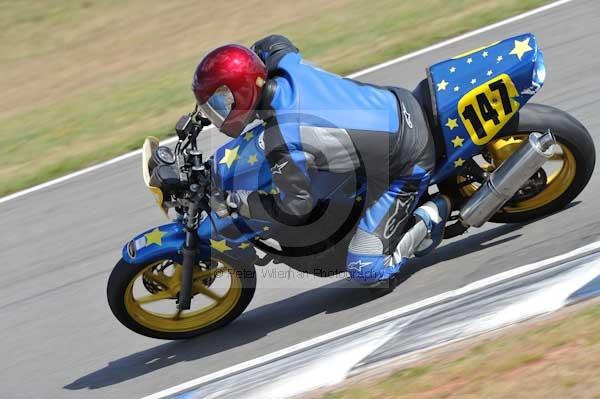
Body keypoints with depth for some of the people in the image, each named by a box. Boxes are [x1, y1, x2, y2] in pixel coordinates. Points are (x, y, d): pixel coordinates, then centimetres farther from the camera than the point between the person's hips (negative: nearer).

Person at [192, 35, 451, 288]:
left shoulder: (282, 145, -29)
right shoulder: (286, 63, -11)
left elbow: (296, 211, -14)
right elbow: (274, 43, 17)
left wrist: (239, 203, -2)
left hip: (406, 167, -8)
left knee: (366, 271, -7)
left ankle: (433, 214, 7)